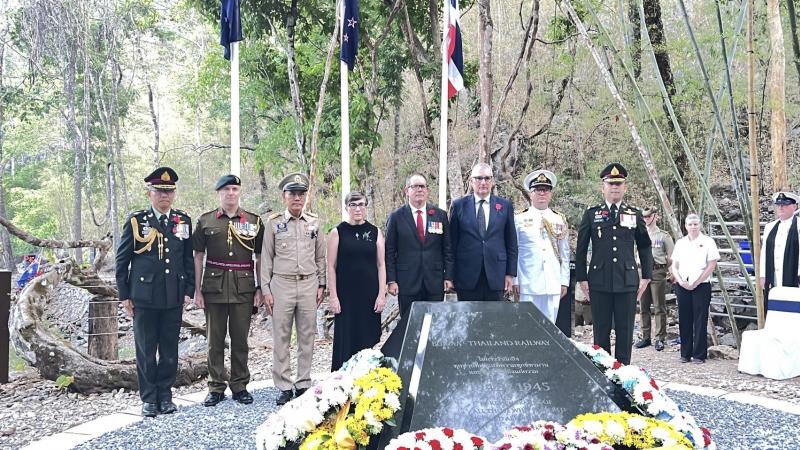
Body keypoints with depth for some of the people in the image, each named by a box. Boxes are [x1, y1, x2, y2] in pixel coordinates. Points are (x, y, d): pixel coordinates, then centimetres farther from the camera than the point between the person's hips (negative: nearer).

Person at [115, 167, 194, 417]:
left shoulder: (183, 222, 7)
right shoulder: (136, 221, 0)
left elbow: (189, 259, 11)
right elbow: (122, 260, 3)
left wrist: (188, 291, 4)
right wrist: (124, 295, 0)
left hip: (174, 297, 2)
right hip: (144, 296, -2)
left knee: (170, 349, 8)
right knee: (146, 350, 5)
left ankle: (165, 395, 20)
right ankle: (149, 398, 16)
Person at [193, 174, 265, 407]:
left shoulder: (254, 221, 7)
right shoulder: (205, 221, 6)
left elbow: (260, 258, 8)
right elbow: (198, 257, 7)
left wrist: (260, 289, 2)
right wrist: (197, 290, 1)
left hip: (244, 287, 0)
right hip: (214, 286, 0)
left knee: (240, 338, 6)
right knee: (215, 339, 5)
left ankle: (240, 386, 17)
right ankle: (216, 387, 15)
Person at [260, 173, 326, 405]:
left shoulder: (315, 222, 8)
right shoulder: (273, 223, 1)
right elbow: (266, 258, 3)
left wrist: (321, 285, 9)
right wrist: (265, 289, -1)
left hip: (309, 284, 2)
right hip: (281, 284, -2)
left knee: (307, 336, 6)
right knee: (281, 338, 1)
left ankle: (303, 384, 16)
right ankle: (284, 387, 8)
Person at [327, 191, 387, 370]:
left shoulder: (375, 232, 6)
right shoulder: (337, 233, 1)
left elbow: (381, 265, 5)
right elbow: (331, 266, 0)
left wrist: (382, 294, -2)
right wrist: (333, 296, -6)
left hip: (370, 294, 2)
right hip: (346, 295, -2)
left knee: (368, 337, 4)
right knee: (346, 339, 0)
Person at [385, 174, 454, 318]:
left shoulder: (440, 215, 7)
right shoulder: (396, 217, 2)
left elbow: (447, 249, 8)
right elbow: (389, 251, 1)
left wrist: (448, 277, 1)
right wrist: (391, 281, -5)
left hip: (435, 283, 2)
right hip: (407, 284, -1)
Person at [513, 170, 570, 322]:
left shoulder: (560, 220, 11)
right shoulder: (519, 219, 2)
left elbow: (565, 254, 12)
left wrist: (564, 281, 8)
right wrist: (515, 281, -1)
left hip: (554, 286, 3)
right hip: (528, 285, -3)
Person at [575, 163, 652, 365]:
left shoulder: (635, 215, 8)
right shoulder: (591, 214, 5)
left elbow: (645, 247, 13)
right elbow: (581, 248, 6)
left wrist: (646, 277, 7)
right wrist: (582, 278, 1)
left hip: (627, 282, 1)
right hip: (599, 282, -1)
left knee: (625, 331, 4)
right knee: (601, 331, 4)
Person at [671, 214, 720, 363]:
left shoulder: (707, 242, 1)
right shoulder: (680, 243, 12)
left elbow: (711, 266, -5)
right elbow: (674, 266, 12)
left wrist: (695, 283, -10)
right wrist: (681, 281, -5)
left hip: (701, 286, -4)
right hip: (682, 287, 4)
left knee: (700, 321, -2)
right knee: (684, 321, 6)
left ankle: (699, 355, 4)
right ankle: (685, 354, 13)